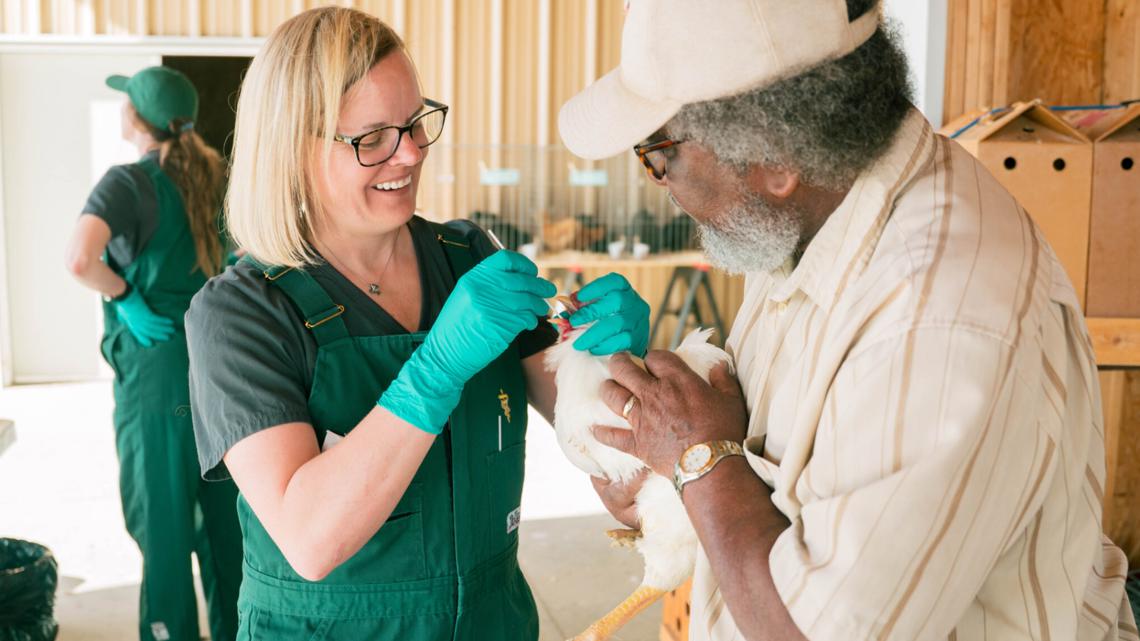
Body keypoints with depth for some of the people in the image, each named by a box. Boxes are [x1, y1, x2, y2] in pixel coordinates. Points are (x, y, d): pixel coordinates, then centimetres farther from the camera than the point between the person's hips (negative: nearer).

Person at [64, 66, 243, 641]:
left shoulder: (130, 182, -11)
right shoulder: (217, 178, 6)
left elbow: (80, 258, -27)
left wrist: (125, 296, -12)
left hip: (157, 374, -5)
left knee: (163, 523, 6)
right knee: (223, 514, 16)